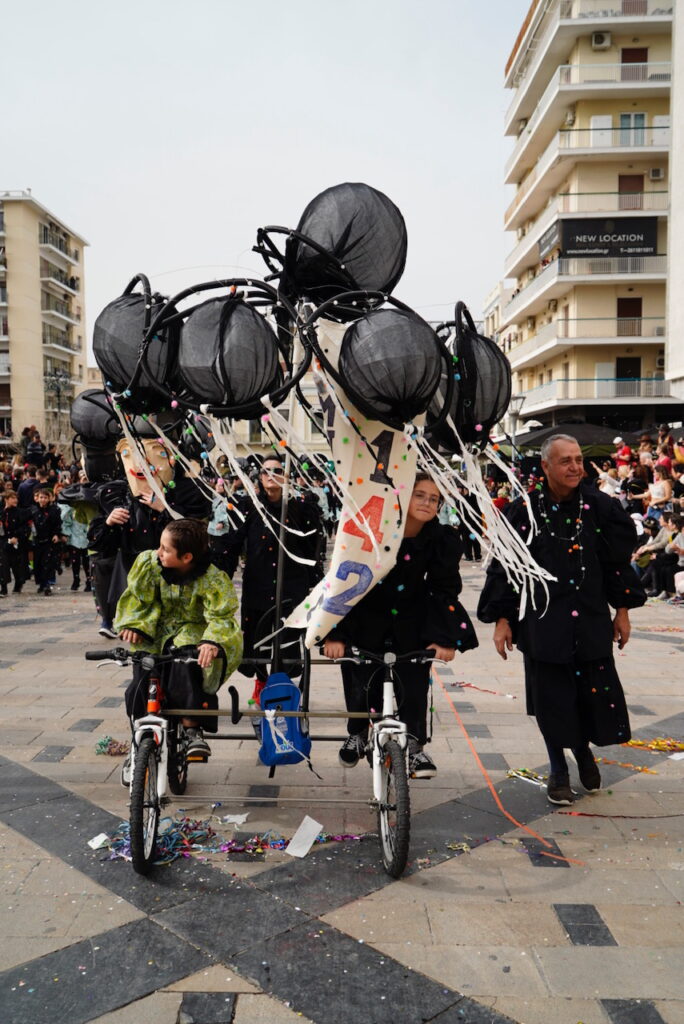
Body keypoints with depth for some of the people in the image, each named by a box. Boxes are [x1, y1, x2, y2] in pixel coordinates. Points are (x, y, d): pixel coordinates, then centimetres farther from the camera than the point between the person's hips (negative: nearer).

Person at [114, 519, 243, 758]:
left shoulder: (212, 579, -21)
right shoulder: (148, 563, -11)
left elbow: (221, 616, -24)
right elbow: (138, 598, 0)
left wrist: (212, 641, -44)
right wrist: (133, 625, -17)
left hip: (193, 634, -3)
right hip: (156, 633, 4)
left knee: (185, 670, -34)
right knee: (139, 686, -14)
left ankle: (193, 730, -20)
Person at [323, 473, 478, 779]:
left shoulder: (442, 539, -13)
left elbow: (445, 589, -9)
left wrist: (445, 638, -21)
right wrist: (335, 634, -27)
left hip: (411, 622, 2)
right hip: (365, 618, -1)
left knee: (414, 684, -11)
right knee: (361, 685, 0)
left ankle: (414, 745, 5)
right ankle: (357, 733, 29)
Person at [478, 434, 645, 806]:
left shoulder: (599, 506, -1)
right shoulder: (524, 511, -7)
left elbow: (617, 560, 7)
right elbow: (504, 566, -3)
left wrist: (622, 609, 7)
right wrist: (501, 619, -5)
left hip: (591, 619, 2)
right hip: (542, 621, -2)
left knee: (597, 692, 5)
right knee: (551, 698, 6)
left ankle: (583, 747, 37)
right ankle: (558, 769, 28)